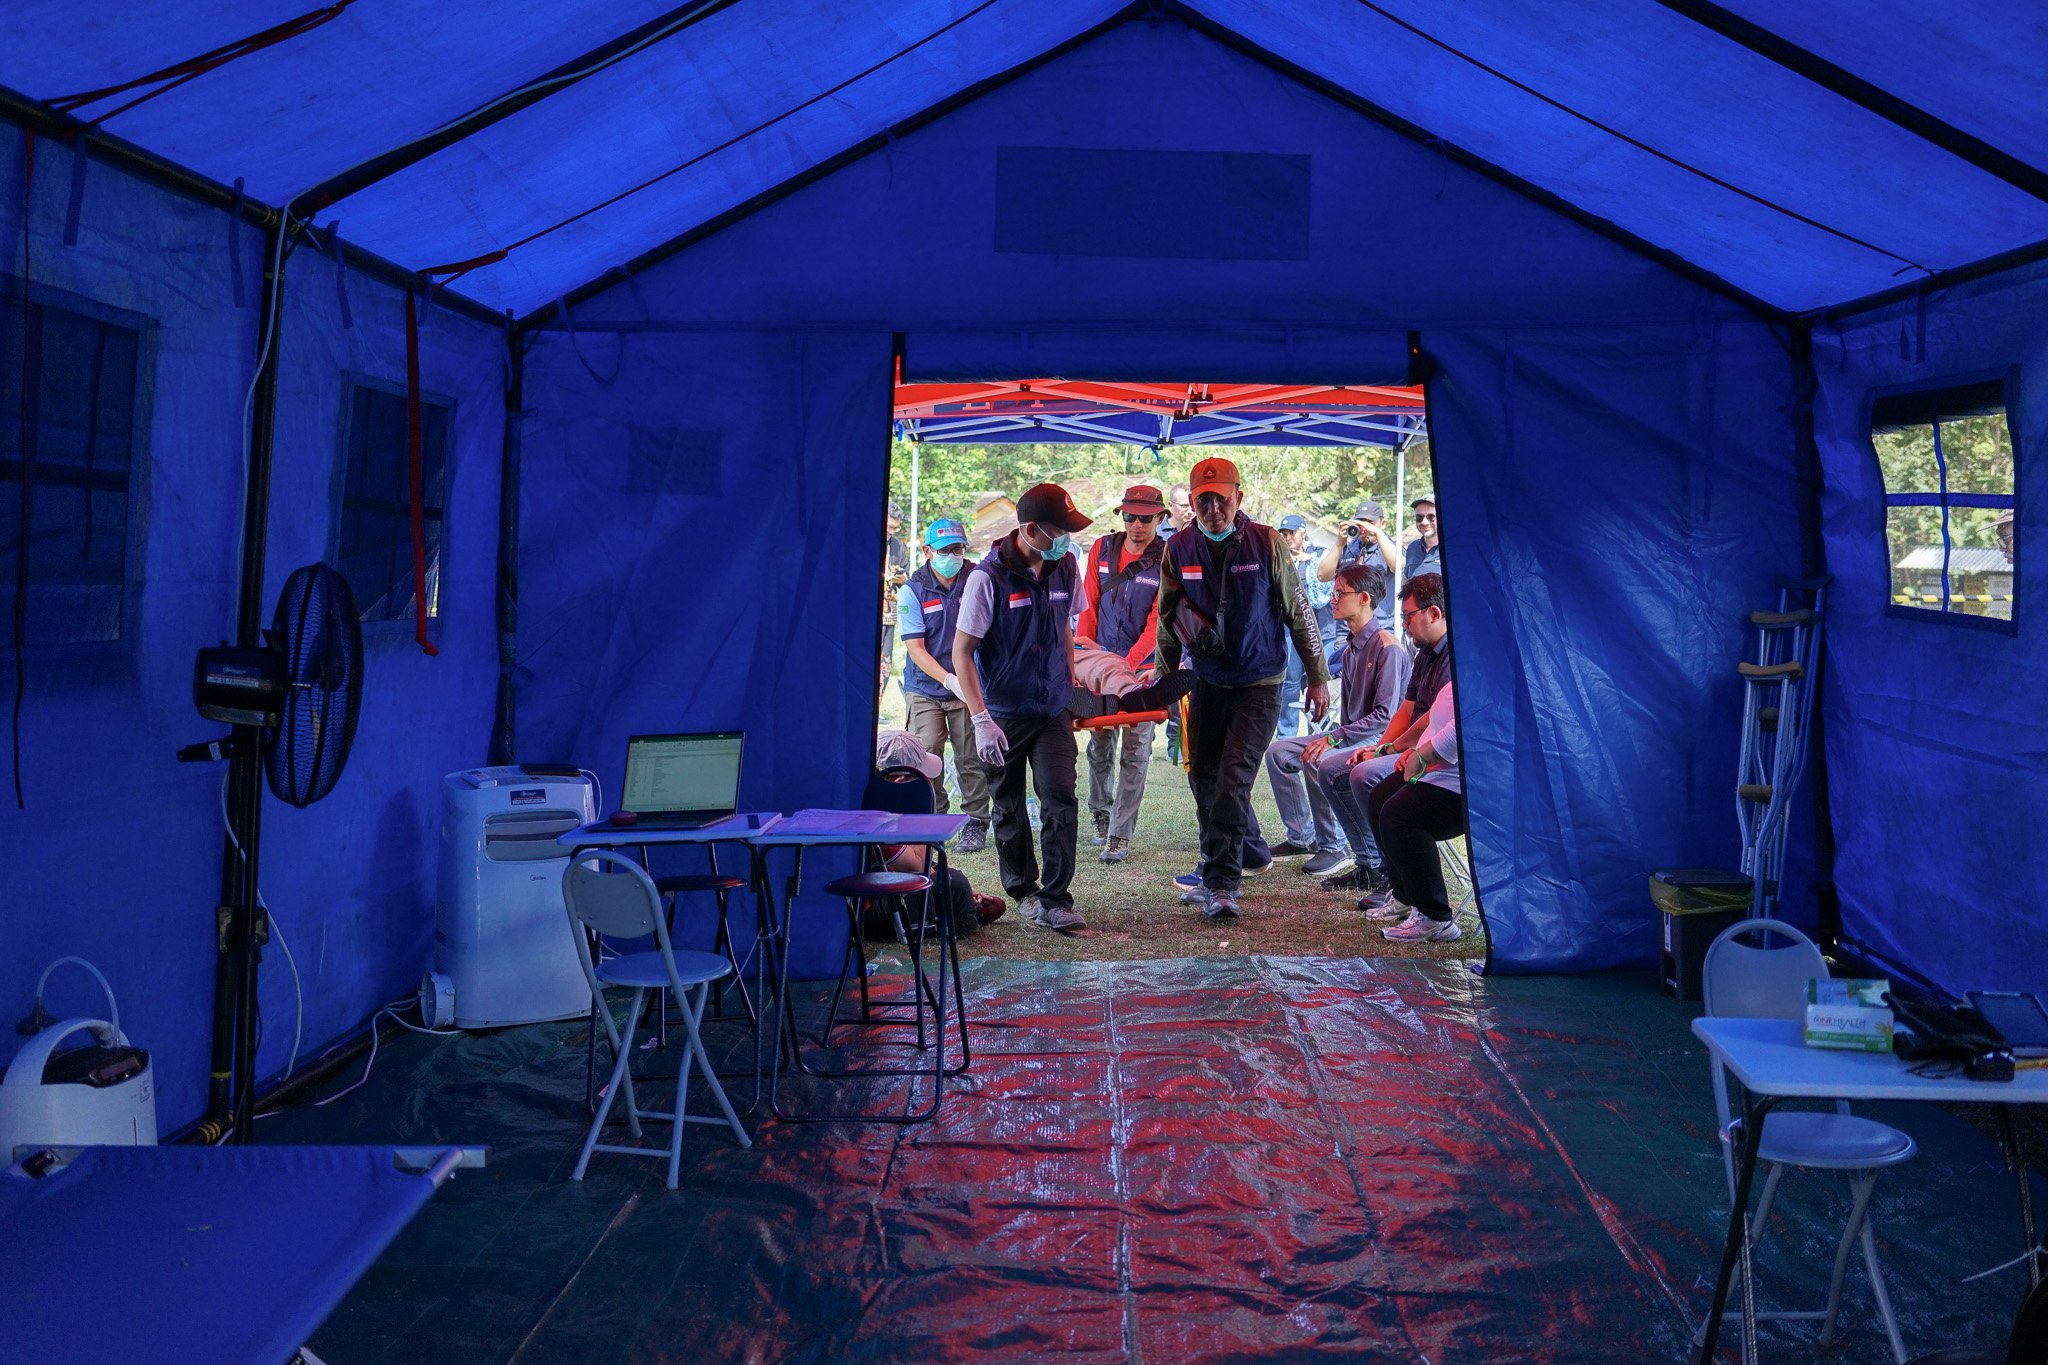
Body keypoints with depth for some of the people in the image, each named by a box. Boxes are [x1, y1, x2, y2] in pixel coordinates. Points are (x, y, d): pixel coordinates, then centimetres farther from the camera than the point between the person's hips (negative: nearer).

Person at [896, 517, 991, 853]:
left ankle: (975, 824, 14)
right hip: (926, 688, 0)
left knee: (970, 757, 2)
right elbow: (915, 648, -8)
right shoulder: (912, 591, -4)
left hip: (970, 687, 1)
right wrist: (949, 680, -21)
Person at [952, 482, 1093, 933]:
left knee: (1061, 801, -9)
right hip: (1004, 713, -3)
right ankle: (1023, 891, 28)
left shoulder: (1065, 567, 1)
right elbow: (962, 651, -13)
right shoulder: (988, 577, -15)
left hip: (1053, 710, 3)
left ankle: (1055, 901, -5)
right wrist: (980, 719, -18)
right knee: (1009, 808, 10)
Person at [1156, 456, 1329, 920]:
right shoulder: (1178, 548, -3)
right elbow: (1168, 621, 9)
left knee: (1233, 775, -16)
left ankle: (1220, 885, -14)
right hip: (1207, 681, 4)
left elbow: (1297, 612, -3)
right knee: (1203, 777, 9)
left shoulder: (1266, 543, -10)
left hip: (1259, 684, -4)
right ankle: (1248, 851, 32)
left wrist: (1318, 676, 1)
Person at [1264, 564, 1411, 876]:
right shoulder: (1349, 650, 13)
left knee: (1320, 763, -33)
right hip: (1353, 735, 10)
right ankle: (1302, 836, 10)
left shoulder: (1386, 646, -16)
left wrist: (1334, 738, -24)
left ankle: (1333, 847, -17)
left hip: (1378, 739, -10)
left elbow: (1385, 714, -22)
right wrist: (1333, 737, 1)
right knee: (1279, 751, 2)